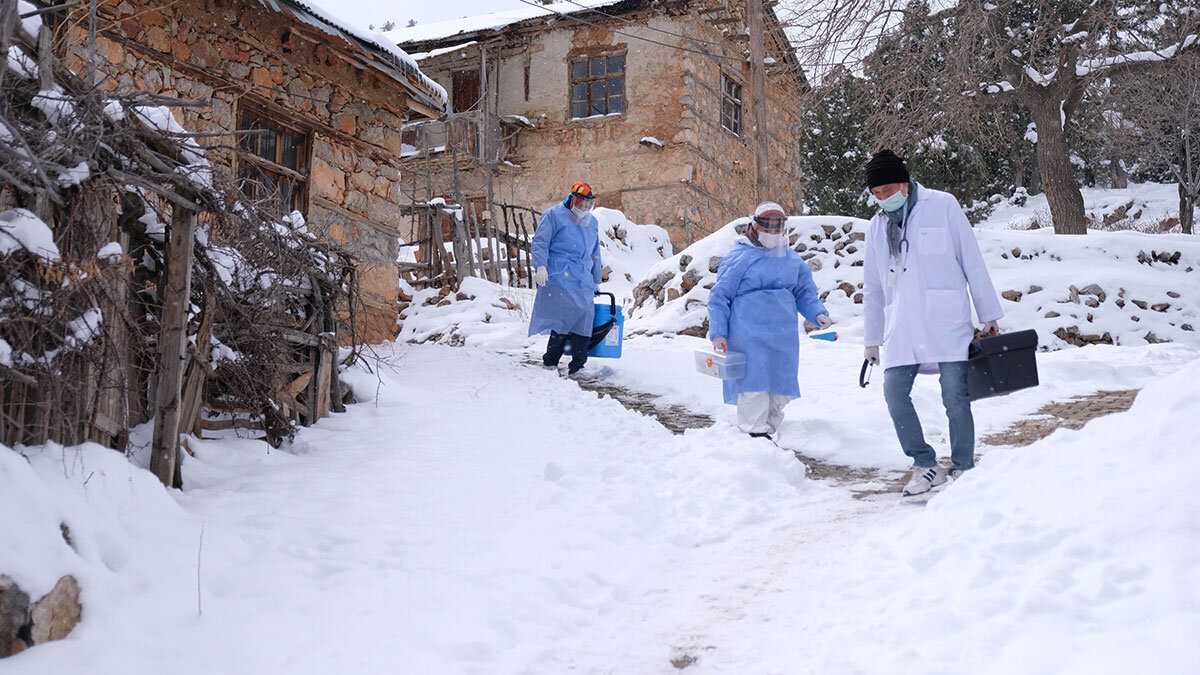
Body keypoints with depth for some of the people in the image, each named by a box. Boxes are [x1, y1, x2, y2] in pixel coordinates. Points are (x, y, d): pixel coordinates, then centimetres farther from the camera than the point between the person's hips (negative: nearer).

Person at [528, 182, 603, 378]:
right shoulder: (554, 215, 4)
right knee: (564, 320, -14)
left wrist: (596, 282, 32)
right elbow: (540, 242, -3)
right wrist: (540, 266, -17)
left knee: (583, 321, -5)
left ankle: (577, 367, -2)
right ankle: (550, 362, -1)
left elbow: (595, 254, 32)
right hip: (558, 279, -6)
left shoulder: (592, 223, 24)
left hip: (583, 282, 6)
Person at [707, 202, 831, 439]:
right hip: (748, 336, -6)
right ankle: (755, 432, -2)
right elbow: (719, 296, -1)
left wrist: (817, 313, 2)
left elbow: (804, 291, 22)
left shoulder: (791, 259, 15)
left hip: (783, 335, 6)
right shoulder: (739, 256, -2)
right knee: (754, 384, -11)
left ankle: (769, 429, 21)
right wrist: (718, 333, -6)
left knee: (781, 386, 8)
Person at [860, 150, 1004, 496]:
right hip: (901, 327, 4)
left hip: (946, 321, -4)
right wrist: (871, 338, 22)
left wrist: (989, 315, 2)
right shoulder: (877, 227, 15)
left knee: (954, 395, -6)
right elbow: (873, 288, 22)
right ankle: (925, 465, 4)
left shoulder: (942, 206, 3)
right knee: (894, 392, -9)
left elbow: (972, 262, 4)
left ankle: (963, 467, 8)